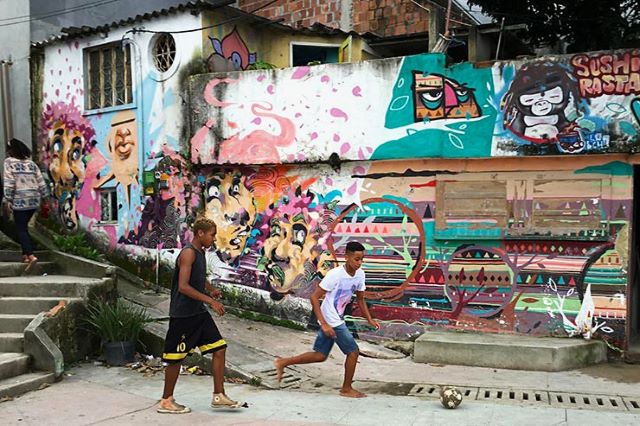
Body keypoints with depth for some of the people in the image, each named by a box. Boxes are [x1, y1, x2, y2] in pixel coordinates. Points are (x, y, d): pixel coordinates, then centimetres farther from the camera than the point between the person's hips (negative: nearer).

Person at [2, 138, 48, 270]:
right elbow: (41, 182, 8)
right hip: (34, 200, 5)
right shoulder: (31, 163, 10)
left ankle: (31, 256, -17)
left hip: (19, 200, -5)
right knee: (23, 227, 19)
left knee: (21, 229, -2)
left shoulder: (9, 161, -3)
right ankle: (25, 254, 20)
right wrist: (44, 197, 13)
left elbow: (9, 182, -10)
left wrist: (8, 199, -6)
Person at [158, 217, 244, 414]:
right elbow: (183, 286, -25)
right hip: (183, 315, -9)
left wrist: (211, 289, 10)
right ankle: (166, 401, 17)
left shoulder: (200, 252, 11)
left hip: (199, 313, 9)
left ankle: (218, 396, 13)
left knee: (219, 349, 6)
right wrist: (210, 300, -26)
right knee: (176, 358, 3)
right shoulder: (188, 253, -17)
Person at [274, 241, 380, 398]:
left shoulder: (360, 274, -1)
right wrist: (324, 324, -25)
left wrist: (369, 319, 6)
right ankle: (346, 389, 17)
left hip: (337, 319, 8)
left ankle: (283, 362, 23)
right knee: (353, 351, -2)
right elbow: (314, 298, -21)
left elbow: (360, 299, 15)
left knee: (320, 355, 14)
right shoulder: (335, 274, -23)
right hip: (332, 322, -8)